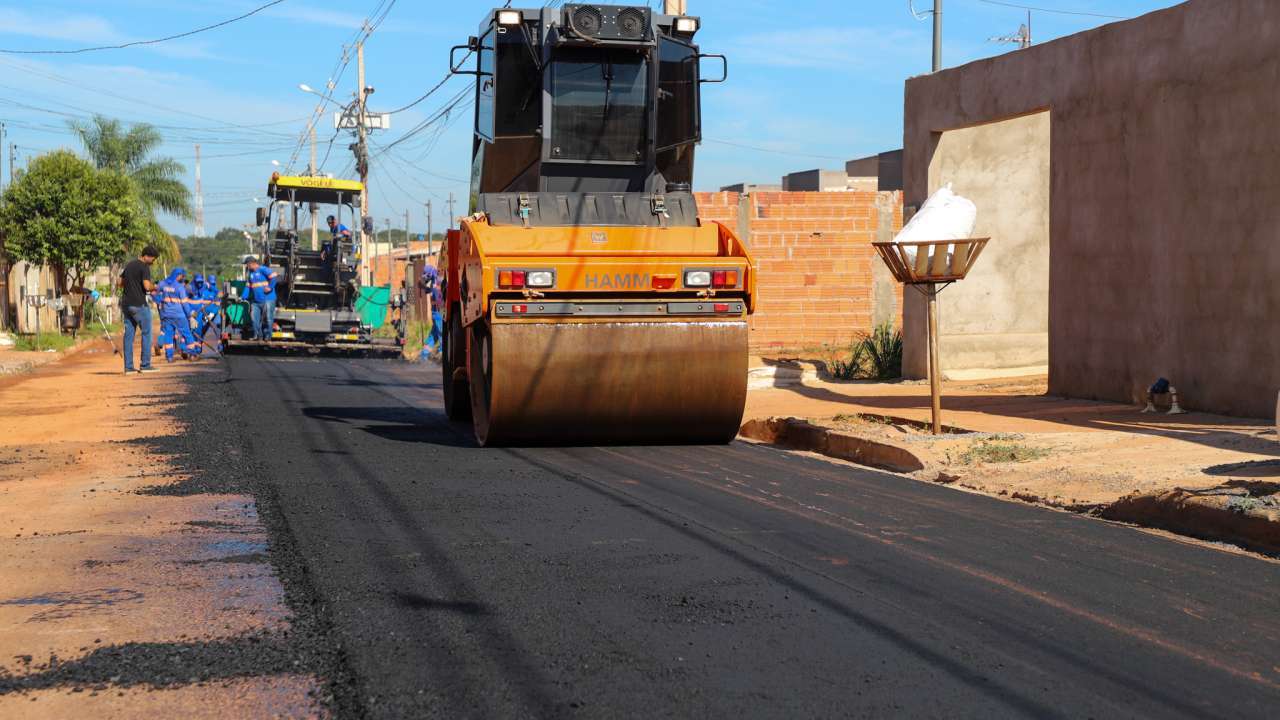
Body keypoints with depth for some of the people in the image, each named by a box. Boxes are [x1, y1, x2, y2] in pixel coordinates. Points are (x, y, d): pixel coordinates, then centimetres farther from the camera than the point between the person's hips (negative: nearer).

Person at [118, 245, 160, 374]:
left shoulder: (129, 265, 15)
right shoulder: (144, 267, -11)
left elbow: (120, 283, 20)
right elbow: (147, 286, -21)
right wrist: (154, 287, -1)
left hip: (126, 304, 8)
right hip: (139, 304, -8)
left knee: (129, 334, 7)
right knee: (146, 333, 2)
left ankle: (128, 366, 6)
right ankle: (145, 365, -1)